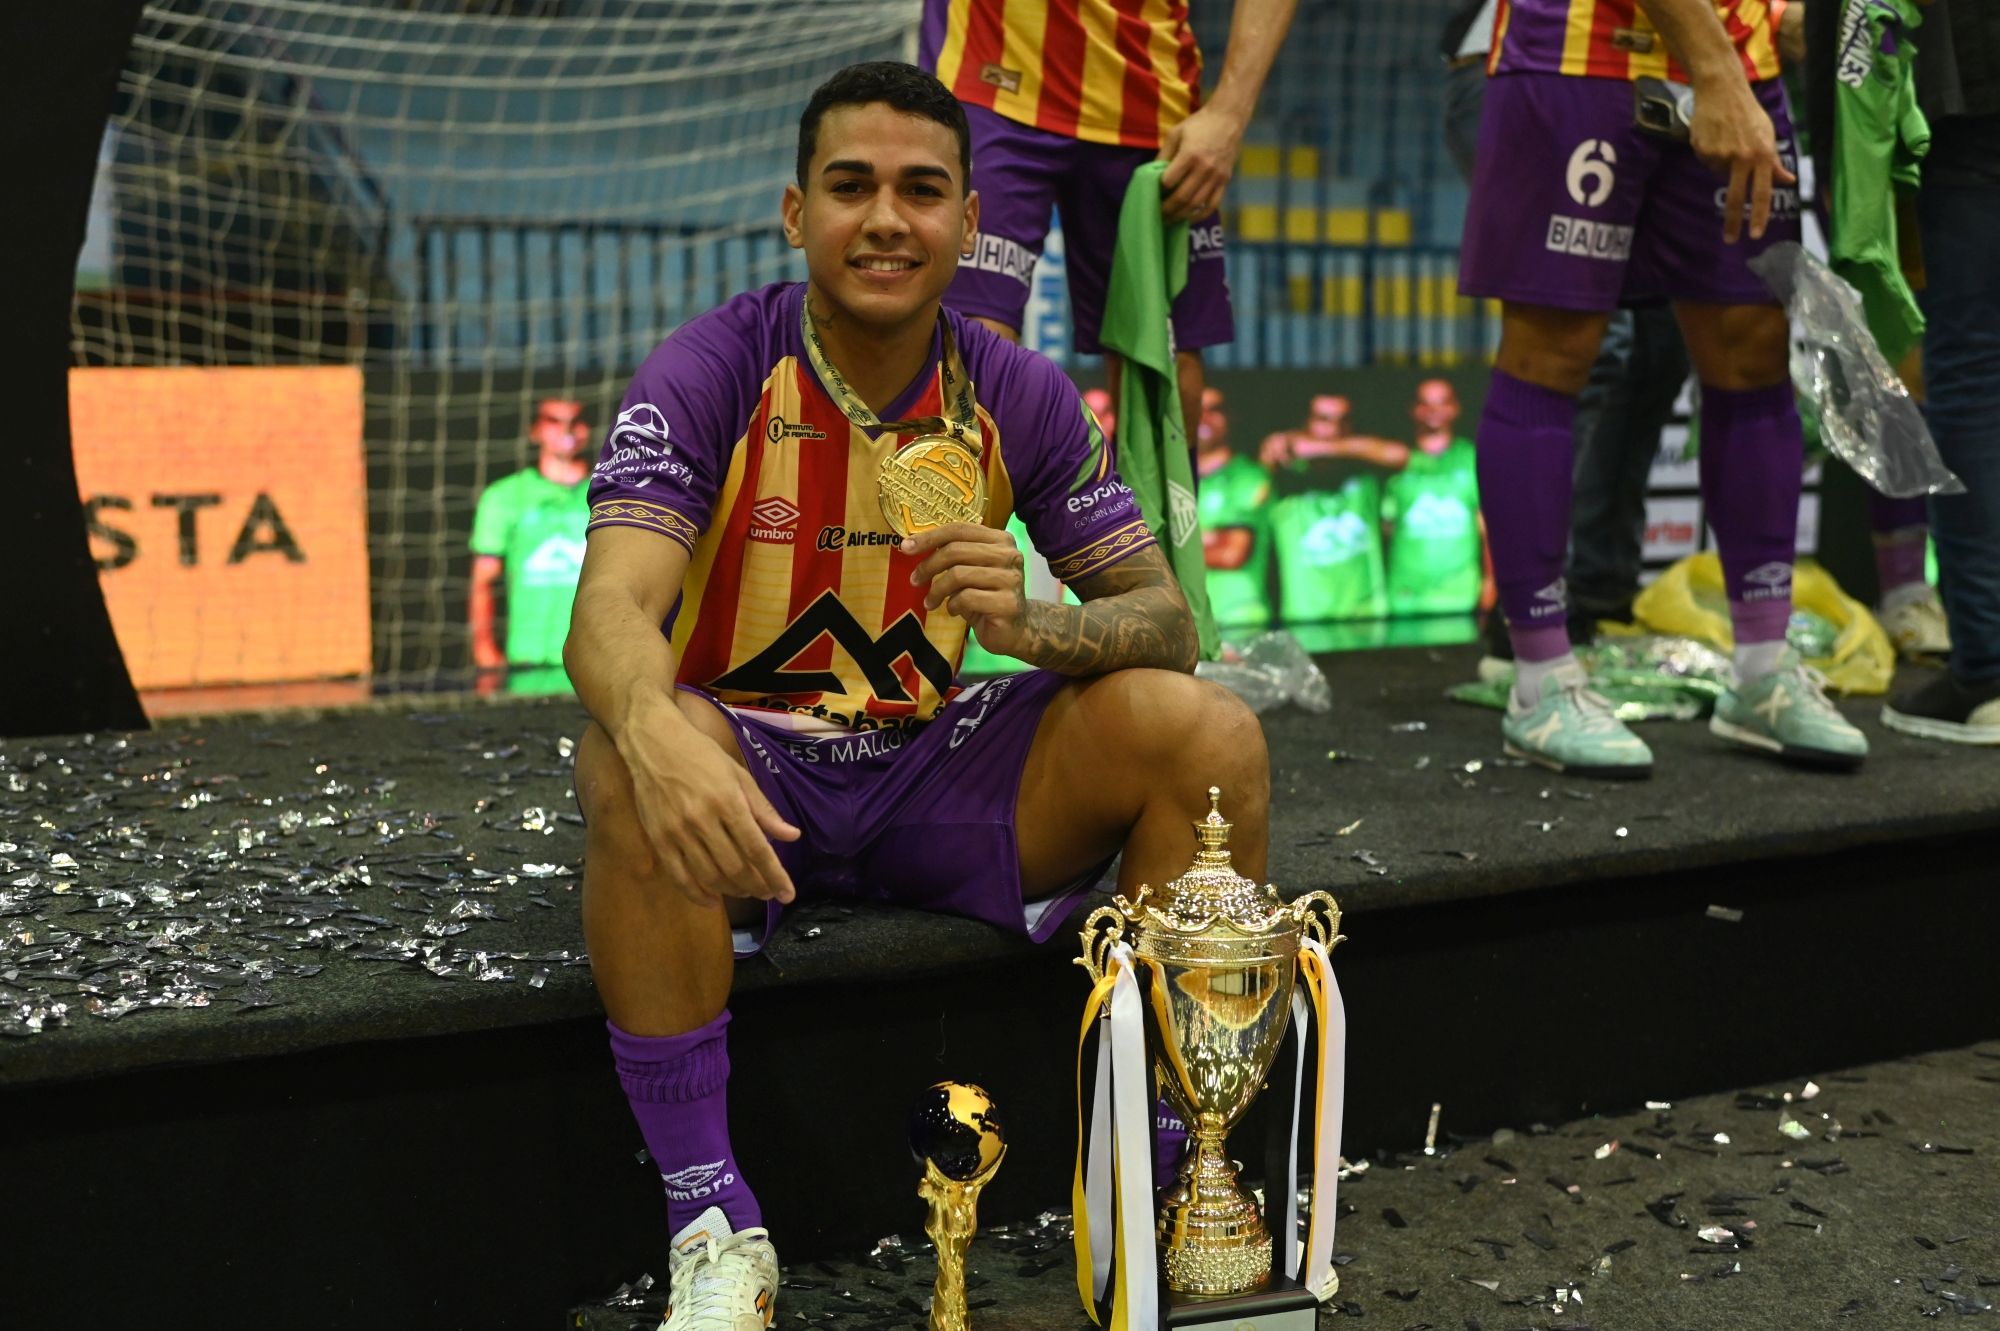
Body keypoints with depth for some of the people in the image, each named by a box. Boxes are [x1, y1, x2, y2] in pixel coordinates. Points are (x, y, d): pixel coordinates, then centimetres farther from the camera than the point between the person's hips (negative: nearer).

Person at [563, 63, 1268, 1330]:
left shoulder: (1017, 393, -3)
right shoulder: (710, 373, -12)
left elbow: (1167, 622, -5)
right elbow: (611, 610, -27)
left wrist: (1033, 626, -30)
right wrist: (656, 731, -52)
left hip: (935, 768, 3)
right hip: (750, 774, -2)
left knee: (1212, 735, -18)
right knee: (627, 770, -36)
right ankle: (714, 1227, -22)